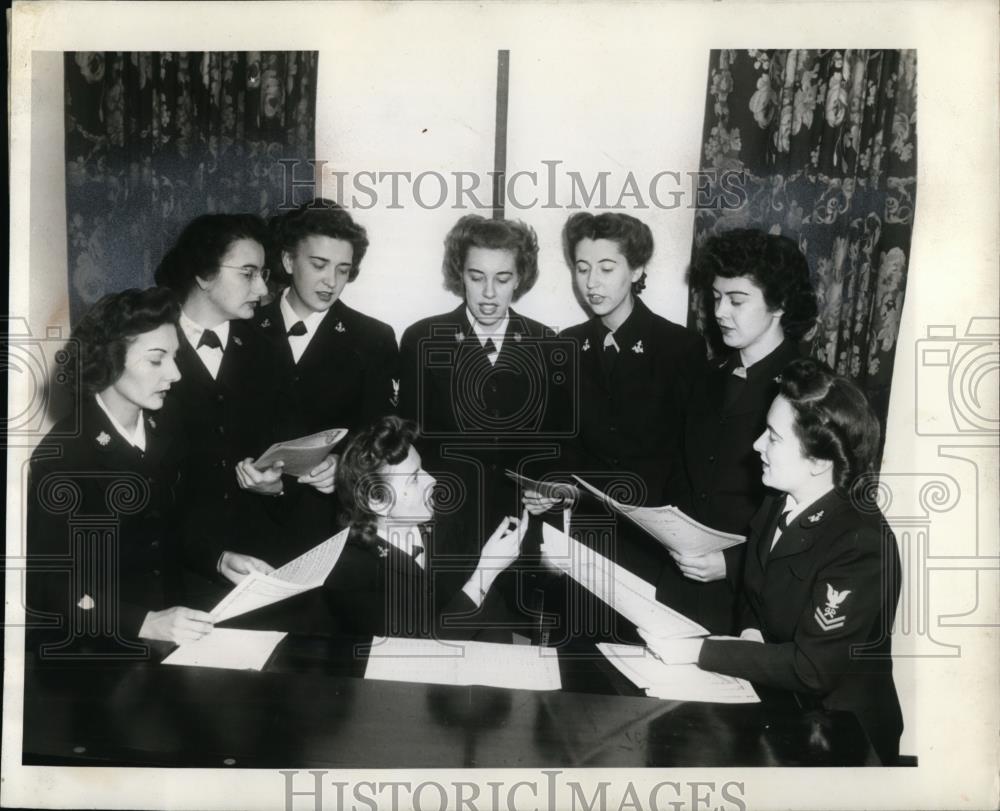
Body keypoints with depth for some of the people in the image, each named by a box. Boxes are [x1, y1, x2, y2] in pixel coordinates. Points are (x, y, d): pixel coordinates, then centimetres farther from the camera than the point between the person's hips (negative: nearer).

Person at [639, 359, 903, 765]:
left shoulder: (861, 546, -25)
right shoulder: (777, 504, -3)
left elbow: (812, 668, -24)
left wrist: (698, 650, -24)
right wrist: (750, 631, -9)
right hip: (769, 700, 6)